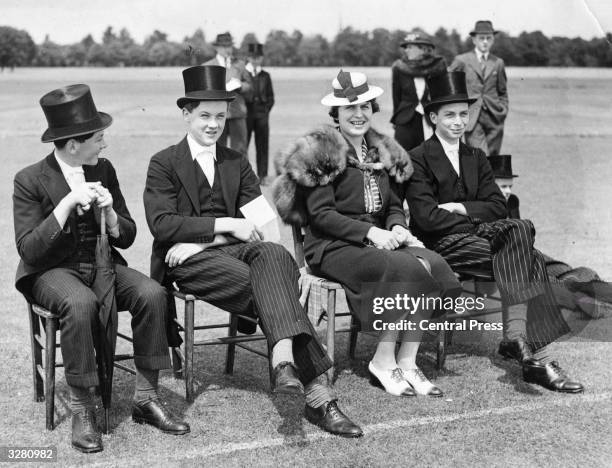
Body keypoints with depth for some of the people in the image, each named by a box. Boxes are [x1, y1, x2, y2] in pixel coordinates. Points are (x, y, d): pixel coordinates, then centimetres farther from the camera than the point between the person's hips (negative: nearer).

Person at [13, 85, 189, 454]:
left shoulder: (104, 170, 5)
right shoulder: (31, 180, -8)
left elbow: (126, 238, 9)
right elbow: (29, 250, -16)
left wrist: (109, 212, -14)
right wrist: (67, 203, -24)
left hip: (102, 265, 4)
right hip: (53, 272, -4)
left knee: (153, 293, -24)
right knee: (81, 303, -38)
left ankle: (146, 398, -13)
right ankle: (82, 410, -22)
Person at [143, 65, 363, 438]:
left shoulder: (237, 163, 20)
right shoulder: (164, 163, 7)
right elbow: (161, 223, -8)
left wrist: (202, 239, -9)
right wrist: (225, 225, -15)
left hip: (232, 249, 4)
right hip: (188, 262, -4)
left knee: (274, 255, -34)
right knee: (275, 289, -30)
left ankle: (285, 361, -48)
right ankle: (316, 392, -37)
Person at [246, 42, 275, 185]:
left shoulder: (265, 76, 12)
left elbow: (270, 97, 15)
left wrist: (266, 110, 3)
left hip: (262, 114, 2)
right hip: (246, 114, -2)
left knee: (262, 145, 1)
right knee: (242, 145, -3)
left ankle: (263, 176, 6)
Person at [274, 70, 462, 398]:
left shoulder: (379, 151, 18)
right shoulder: (323, 152, -4)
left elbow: (392, 204, 20)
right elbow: (320, 214, -11)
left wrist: (397, 227, -3)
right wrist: (370, 232, -19)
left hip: (378, 241, 7)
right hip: (333, 248, -7)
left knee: (432, 264, -22)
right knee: (408, 269, -30)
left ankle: (407, 364, -18)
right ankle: (383, 362, -17)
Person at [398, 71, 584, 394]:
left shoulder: (476, 158, 20)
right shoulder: (418, 159, -1)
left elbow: (498, 206, 8)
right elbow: (426, 217, -13)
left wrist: (460, 208, -9)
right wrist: (478, 221, -13)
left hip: (471, 234, 6)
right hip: (441, 245, -6)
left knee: (523, 240, -26)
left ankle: (516, 337, -30)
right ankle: (534, 354, -31)